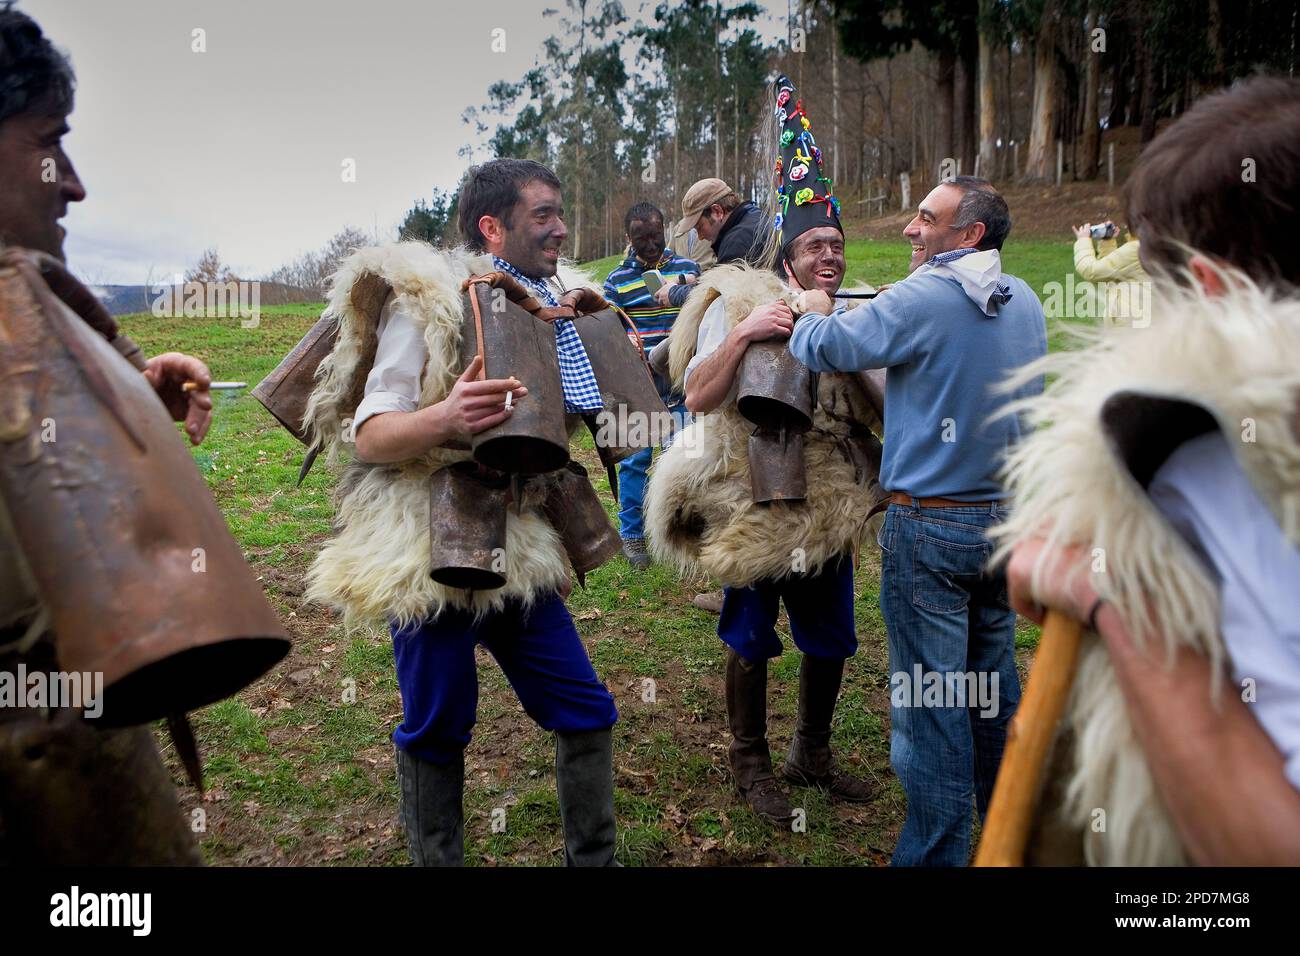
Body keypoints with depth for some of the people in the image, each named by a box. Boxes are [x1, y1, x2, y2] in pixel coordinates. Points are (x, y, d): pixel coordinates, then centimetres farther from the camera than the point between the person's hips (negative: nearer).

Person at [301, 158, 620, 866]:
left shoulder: (545, 305, 11)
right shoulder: (427, 300, -10)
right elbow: (369, 437, -14)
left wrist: (553, 549, 19)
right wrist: (444, 419, -35)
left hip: (517, 550, 7)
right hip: (431, 549, -6)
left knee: (587, 713, 7)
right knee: (437, 727, 4)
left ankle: (594, 858, 25)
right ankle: (437, 859, 28)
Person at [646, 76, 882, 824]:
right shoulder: (737, 304, -8)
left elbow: (880, 410, 10)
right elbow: (698, 396, -16)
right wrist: (745, 332, -25)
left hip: (830, 507, 5)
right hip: (755, 504, -5)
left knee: (830, 640, 15)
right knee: (752, 641, 8)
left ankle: (814, 755, 37)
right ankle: (751, 763, 29)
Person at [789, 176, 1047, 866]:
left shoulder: (926, 298, -15)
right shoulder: (1025, 304, 9)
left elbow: (825, 347, -11)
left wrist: (814, 313, 10)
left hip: (932, 527, -8)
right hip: (1007, 518, 8)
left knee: (931, 703, 1)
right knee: (994, 685, 20)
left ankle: (936, 854, 11)